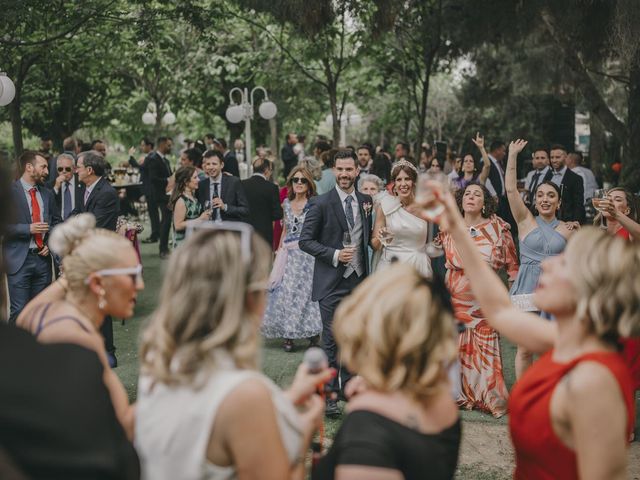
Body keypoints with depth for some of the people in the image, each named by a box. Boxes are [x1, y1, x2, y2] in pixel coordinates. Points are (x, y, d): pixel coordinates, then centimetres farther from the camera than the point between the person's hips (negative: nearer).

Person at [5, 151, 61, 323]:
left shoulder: (47, 193, 11)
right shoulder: (9, 191, -8)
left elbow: (56, 221, 21)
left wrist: (50, 243, 5)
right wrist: (28, 229, -18)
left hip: (42, 258, 6)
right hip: (20, 259, -6)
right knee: (19, 312, -5)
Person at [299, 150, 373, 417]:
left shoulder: (366, 201, 8)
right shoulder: (321, 204, -7)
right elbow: (305, 240, -7)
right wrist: (335, 254, -16)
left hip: (359, 279, 5)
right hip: (332, 282, -5)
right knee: (332, 339, -3)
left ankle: (349, 385, 27)